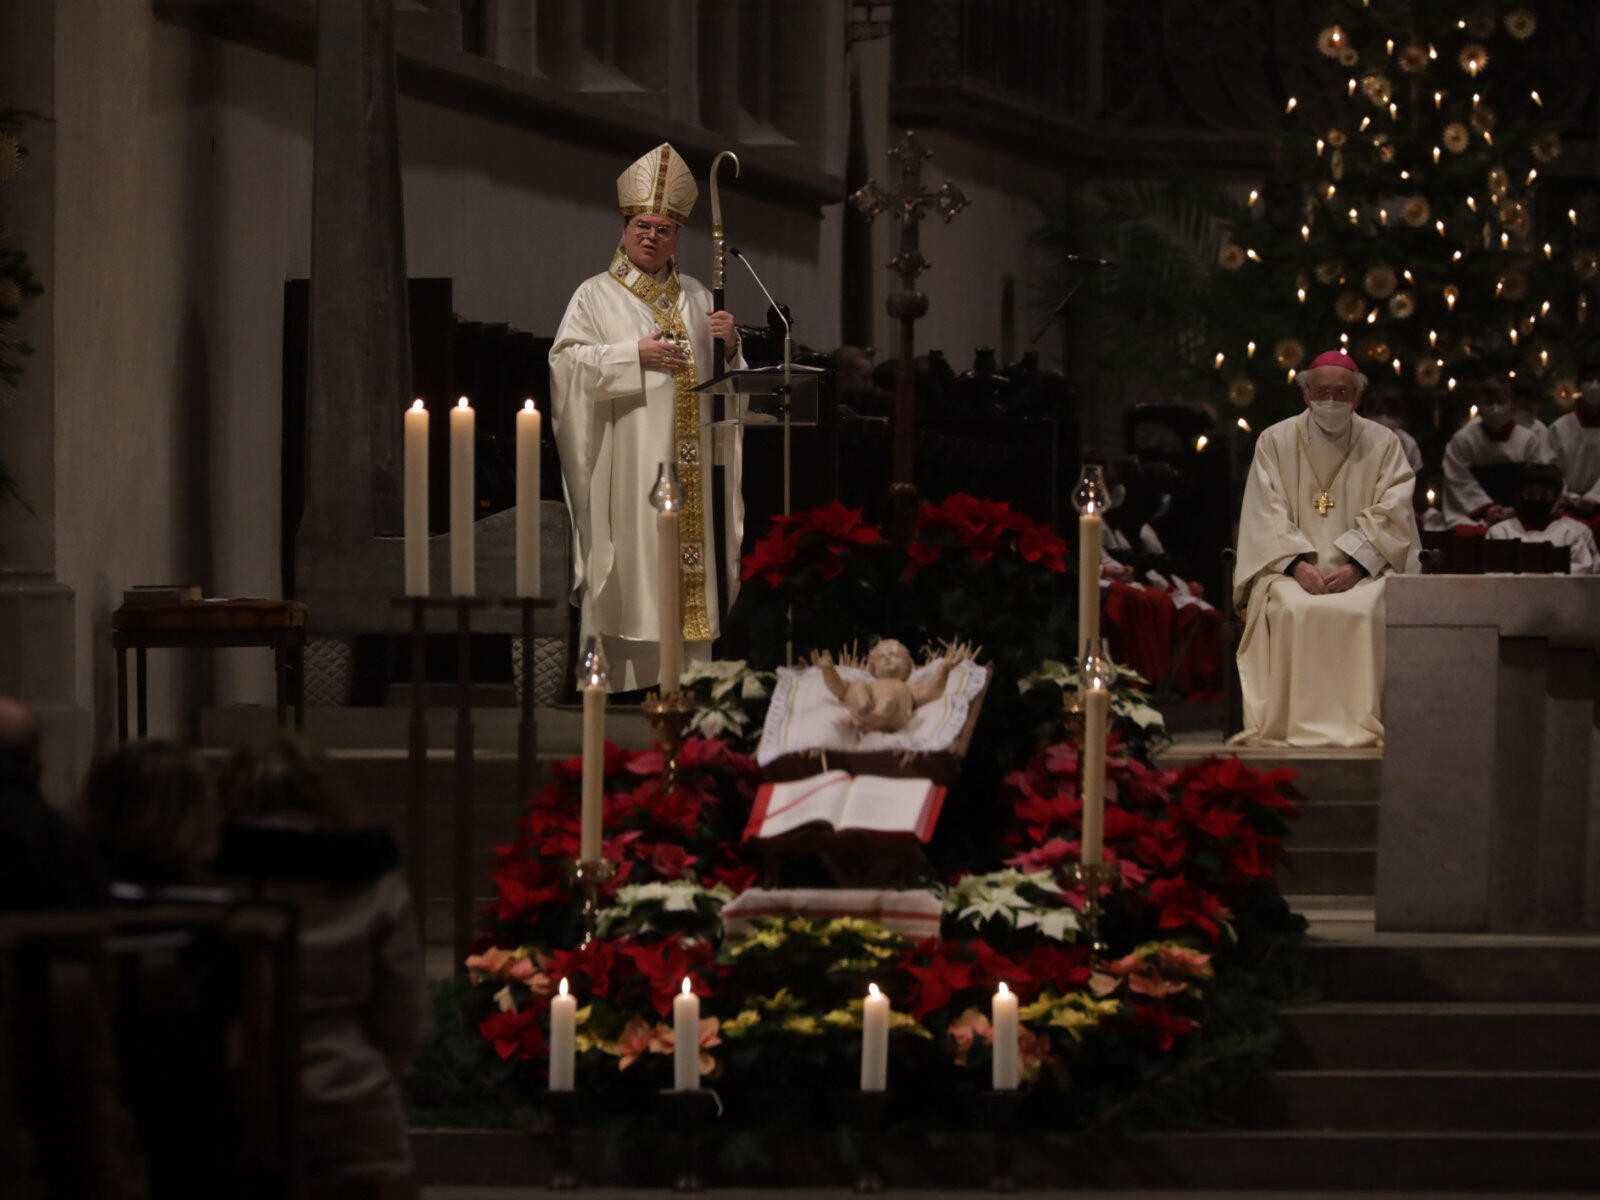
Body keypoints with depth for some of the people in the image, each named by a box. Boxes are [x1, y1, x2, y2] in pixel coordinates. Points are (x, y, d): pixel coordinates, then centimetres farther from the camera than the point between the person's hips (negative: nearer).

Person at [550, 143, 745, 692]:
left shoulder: (695, 296, 18)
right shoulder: (596, 295, 4)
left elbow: (726, 377, 19)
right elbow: (568, 360, -9)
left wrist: (728, 345, -3)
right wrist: (635, 354, -16)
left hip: (687, 460, 4)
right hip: (628, 459, -4)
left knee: (687, 562, 1)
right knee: (633, 555, -10)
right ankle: (625, 676, -8)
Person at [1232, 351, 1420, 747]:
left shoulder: (1383, 445, 10)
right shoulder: (1275, 442, 11)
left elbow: (1391, 516, 0)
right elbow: (1267, 516, 2)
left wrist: (1355, 566, -16)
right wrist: (1298, 565, -16)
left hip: (1364, 569, 0)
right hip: (1290, 568, 0)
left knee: (1366, 610, -34)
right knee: (1290, 610, -34)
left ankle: (1360, 724, -30)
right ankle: (1295, 725, -32)